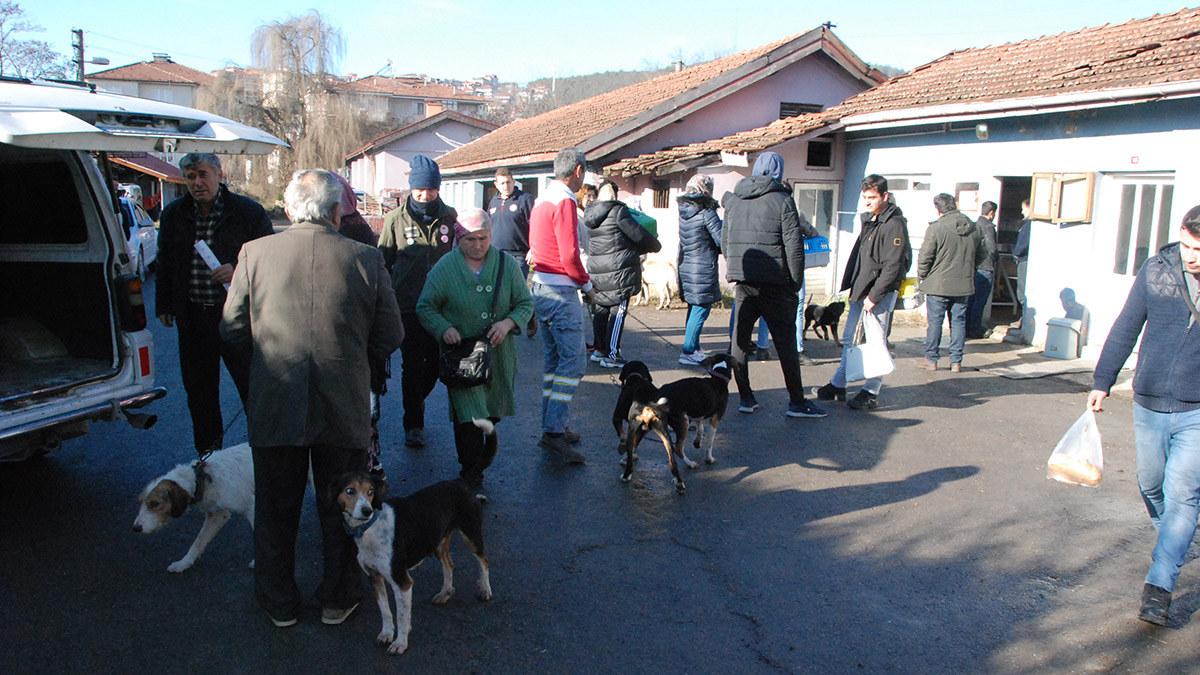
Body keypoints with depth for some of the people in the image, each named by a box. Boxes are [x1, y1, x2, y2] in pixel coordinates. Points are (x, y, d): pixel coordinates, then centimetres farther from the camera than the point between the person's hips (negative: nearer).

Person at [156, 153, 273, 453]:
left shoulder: (249, 212, -4)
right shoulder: (174, 214, 9)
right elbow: (165, 264, 20)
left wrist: (238, 270, -18)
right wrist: (164, 305, 17)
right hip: (193, 317, 5)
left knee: (253, 386, -1)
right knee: (199, 390, 13)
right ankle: (208, 457, 27)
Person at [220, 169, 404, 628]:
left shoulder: (254, 254, -6)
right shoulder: (366, 259, -7)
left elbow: (233, 331, -1)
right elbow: (390, 337, -3)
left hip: (273, 406, 1)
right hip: (345, 409, 0)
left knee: (275, 509, 19)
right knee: (341, 508, 17)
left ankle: (279, 603, 34)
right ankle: (338, 599, 32)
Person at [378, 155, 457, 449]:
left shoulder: (449, 217, 3)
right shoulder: (396, 220, 0)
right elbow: (383, 262, 8)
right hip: (409, 306, -2)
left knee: (436, 364, 11)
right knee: (412, 366, 2)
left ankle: (416, 402, 38)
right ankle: (413, 424, 15)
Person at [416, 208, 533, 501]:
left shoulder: (508, 265, 1)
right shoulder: (444, 268, -3)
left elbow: (525, 304, 6)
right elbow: (425, 307, 3)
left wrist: (508, 323, -14)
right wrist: (444, 328, -16)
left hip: (497, 353, 2)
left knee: (492, 410, 13)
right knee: (467, 415, -5)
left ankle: (489, 434, 44)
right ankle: (472, 477, 6)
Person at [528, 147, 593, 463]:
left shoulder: (542, 200, 14)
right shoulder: (564, 202, -14)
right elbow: (569, 256, -21)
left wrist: (581, 280, 16)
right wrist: (586, 284, -5)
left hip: (539, 286, 10)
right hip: (560, 290, -10)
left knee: (553, 359, 15)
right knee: (573, 360, -7)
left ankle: (551, 424, 19)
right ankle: (554, 432, -10)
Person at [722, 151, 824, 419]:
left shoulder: (732, 201, 10)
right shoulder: (782, 200, -6)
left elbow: (725, 242, 15)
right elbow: (794, 245, -10)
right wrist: (796, 281, -2)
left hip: (742, 283, 5)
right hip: (775, 284, -5)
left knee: (740, 339, 10)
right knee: (786, 342, 2)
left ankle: (745, 397, 13)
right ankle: (797, 402, 7)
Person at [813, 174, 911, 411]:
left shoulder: (894, 224, -13)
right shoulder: (868, 220, 15)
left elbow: (892, 267, -19)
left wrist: (874, 296, -19)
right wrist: (848, 286, 14)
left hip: (881, 293, -9)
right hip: (860, 290, 9)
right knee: (849, 339, 13)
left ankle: (871, 393, 6)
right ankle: (838, 385, 23)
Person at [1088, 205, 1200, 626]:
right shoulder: (1156, 271, -4)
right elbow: (1125, 329, 4)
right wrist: (1102, 382, 4)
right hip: (1149, 403, 3)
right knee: (1151, 484, 17)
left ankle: (1159, 586, -2)